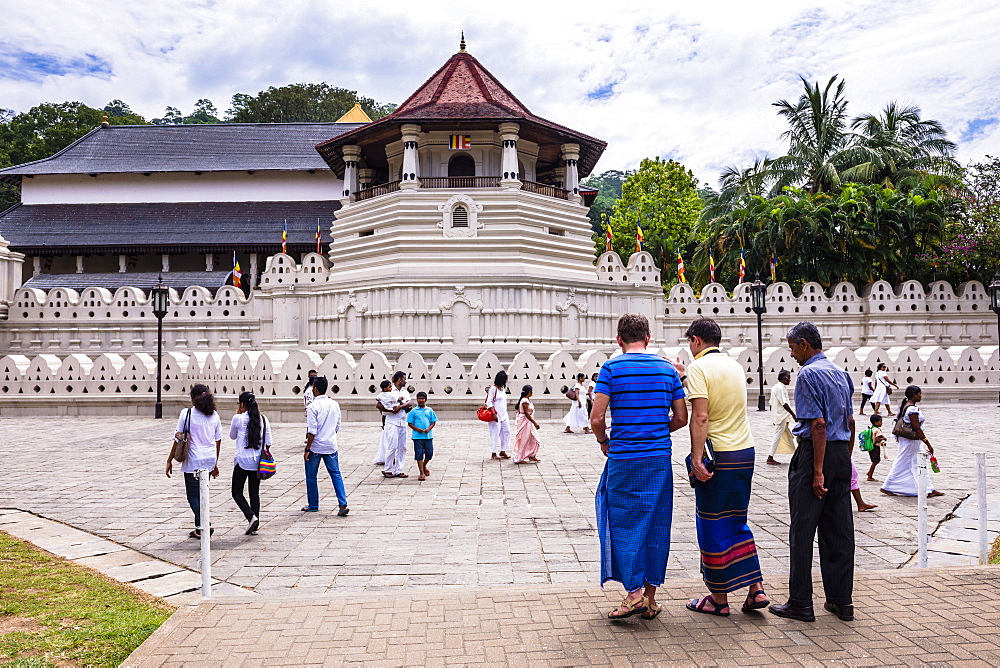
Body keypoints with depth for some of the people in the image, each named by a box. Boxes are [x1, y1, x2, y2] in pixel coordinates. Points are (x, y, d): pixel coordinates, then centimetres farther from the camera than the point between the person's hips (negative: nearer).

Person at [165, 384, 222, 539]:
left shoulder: (187, 413, -9)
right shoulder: (214, 415, 5)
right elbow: (218, 440, 9)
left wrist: (170, 460, 1)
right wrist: (215, 463, 20)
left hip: (193, 461, -5)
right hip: (209, 460, 5)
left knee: (193, 495, 3)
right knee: (201, 493, 17)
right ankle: (199, 528, 21)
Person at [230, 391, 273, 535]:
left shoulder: (238, 419, -9)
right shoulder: (263, 419, 3)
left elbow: (232, 436, 10)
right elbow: (268, 442, 5)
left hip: (242, 461, -4)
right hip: (257, 461, 4)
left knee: (237, 492, 8)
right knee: (255, 493, 11)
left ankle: (251, 517, -12)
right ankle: (255, 526, 11)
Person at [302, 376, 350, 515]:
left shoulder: (313, 406, -15)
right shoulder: (335, 405, 4)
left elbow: (312, 431, -17)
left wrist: (307, 449, -12)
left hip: (315, 446, -5)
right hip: (331, 446, 5)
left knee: (311, 476, 12)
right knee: (336, 474, 7)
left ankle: (313, 505, 23)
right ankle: (343, 504, -3)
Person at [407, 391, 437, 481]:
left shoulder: (429, 410, 8)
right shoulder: (413, 411, 2)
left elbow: (433, 422, 10)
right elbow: (410, 423, 3)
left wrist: (429, 428, -9)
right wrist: (417, 429, -13)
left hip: (428, 436, 2)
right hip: (417, 436, -2)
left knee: (429, 453, 5)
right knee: (419, 454, -2)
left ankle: (424, 466, 34)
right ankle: (422, 473, 6)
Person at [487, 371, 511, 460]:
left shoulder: (503, 388, 13)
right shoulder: (493, 388, -10)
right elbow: (489, 402, -14)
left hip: (504, 414, 8)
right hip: (496, 415, -8)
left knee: (506, 432, 6)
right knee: (495, 433, -3)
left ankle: (503, 451, 15)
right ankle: (494, 454, 4)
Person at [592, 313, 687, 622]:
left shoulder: (612, 368, -6)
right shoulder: (668, 368, 5)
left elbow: (597, 418, -12)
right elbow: (681, 418, 7)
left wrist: (604, 441, 7)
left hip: (623, 459, -3)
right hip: (659, 458, 4)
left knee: (625, 524, 8)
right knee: (656, 526, 10)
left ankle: (634, 592, 3)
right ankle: (650, 598, 18)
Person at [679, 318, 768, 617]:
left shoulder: (699, 367, -11)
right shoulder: (735, 365, 12)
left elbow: (700, 416, -21)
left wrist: (696, 458, -21)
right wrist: (684, 379, 31)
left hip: (718, 456, -7)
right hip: (746, 451, 8)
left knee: (713, 528, 4)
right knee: (737, 523, 19)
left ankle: (719, 599, 14)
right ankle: (756, 589, 16)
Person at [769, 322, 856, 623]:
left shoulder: (808, 374, -12)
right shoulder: (840, 373, 14)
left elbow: (818, 424, -18)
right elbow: (851, 422, 16)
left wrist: (818, 472, -18)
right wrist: (845, 460, 22)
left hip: (815, 452, -8)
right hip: (841, 452, 8)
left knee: (803, 529, 0)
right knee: (839, 530, 11)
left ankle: (801, 603, 6)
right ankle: (841, 601, 18)